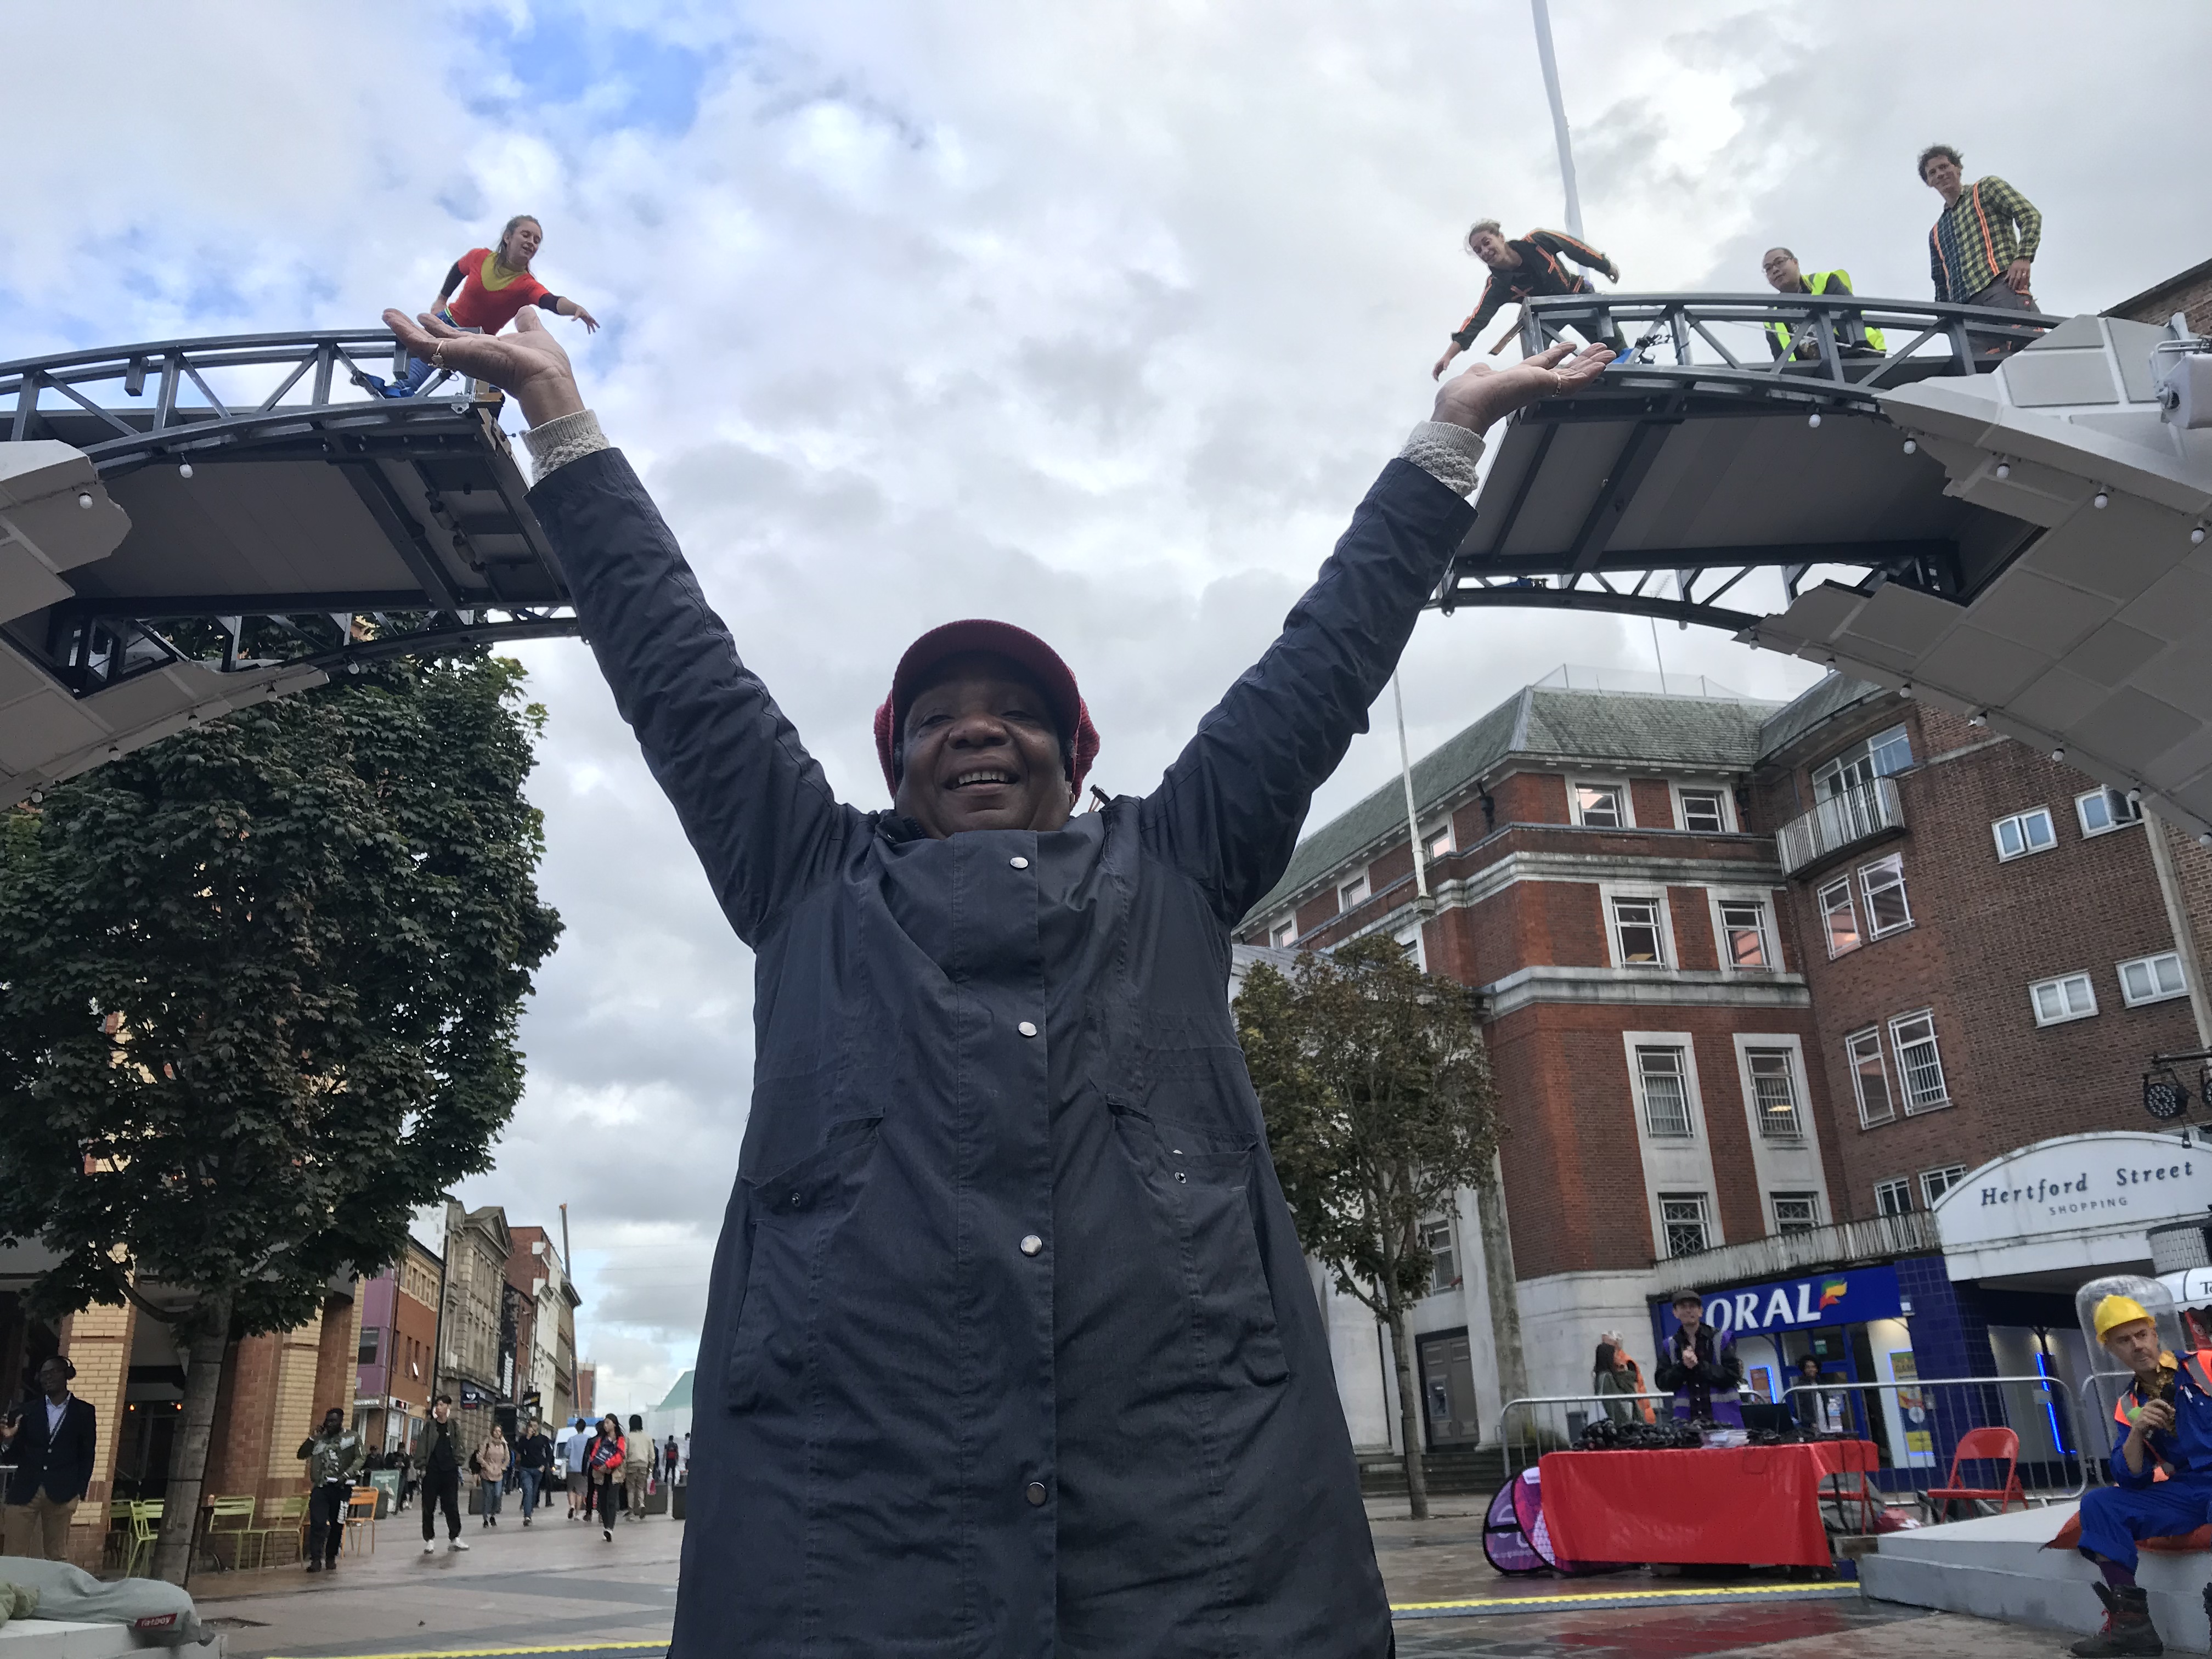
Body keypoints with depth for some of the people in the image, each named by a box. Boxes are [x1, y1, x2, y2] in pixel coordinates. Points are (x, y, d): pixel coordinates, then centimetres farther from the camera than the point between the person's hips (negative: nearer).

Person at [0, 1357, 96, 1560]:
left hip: (62, 1492, -1)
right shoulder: (26, 1411, 10)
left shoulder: (83, 1411, 7)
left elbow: (87, 1455, 7)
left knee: (57, 1556, 1)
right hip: (24, 1490, 1)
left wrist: (79, 1492, -1)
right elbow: (17, 1453, 9)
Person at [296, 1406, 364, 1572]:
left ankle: (331, 1558, 22)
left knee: (337, 1524, 8)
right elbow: (302, 1455, 10)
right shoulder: (320, 1439, 12)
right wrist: (313, 1437, -2)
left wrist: (346, 1474, -19)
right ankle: (316, 1560, -8)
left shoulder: (352, 1437, 3)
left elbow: (359, 1459, -4)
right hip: (320, 1486, 1)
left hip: (342, 1488, -1)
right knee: (317, 1523, -10)